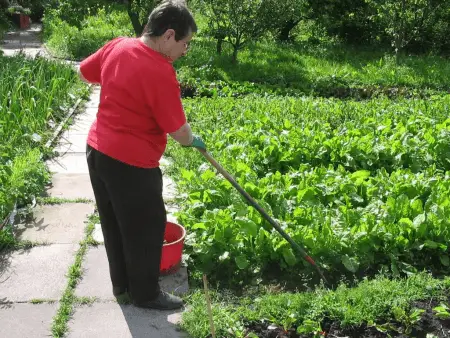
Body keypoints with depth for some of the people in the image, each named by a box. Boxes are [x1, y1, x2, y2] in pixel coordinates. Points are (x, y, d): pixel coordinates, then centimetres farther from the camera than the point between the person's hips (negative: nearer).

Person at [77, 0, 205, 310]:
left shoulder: (117, 46, 0)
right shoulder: (160, 72, -23)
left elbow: (85, 72, 18)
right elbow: (178, 132, -17)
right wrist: (193, 141, 4)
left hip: (97, 151, 9)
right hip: (131, 164, -8)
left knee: (114, 224, 22)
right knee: (146, 229, 11)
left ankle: (121, 283, 41)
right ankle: (146, 293, 29)